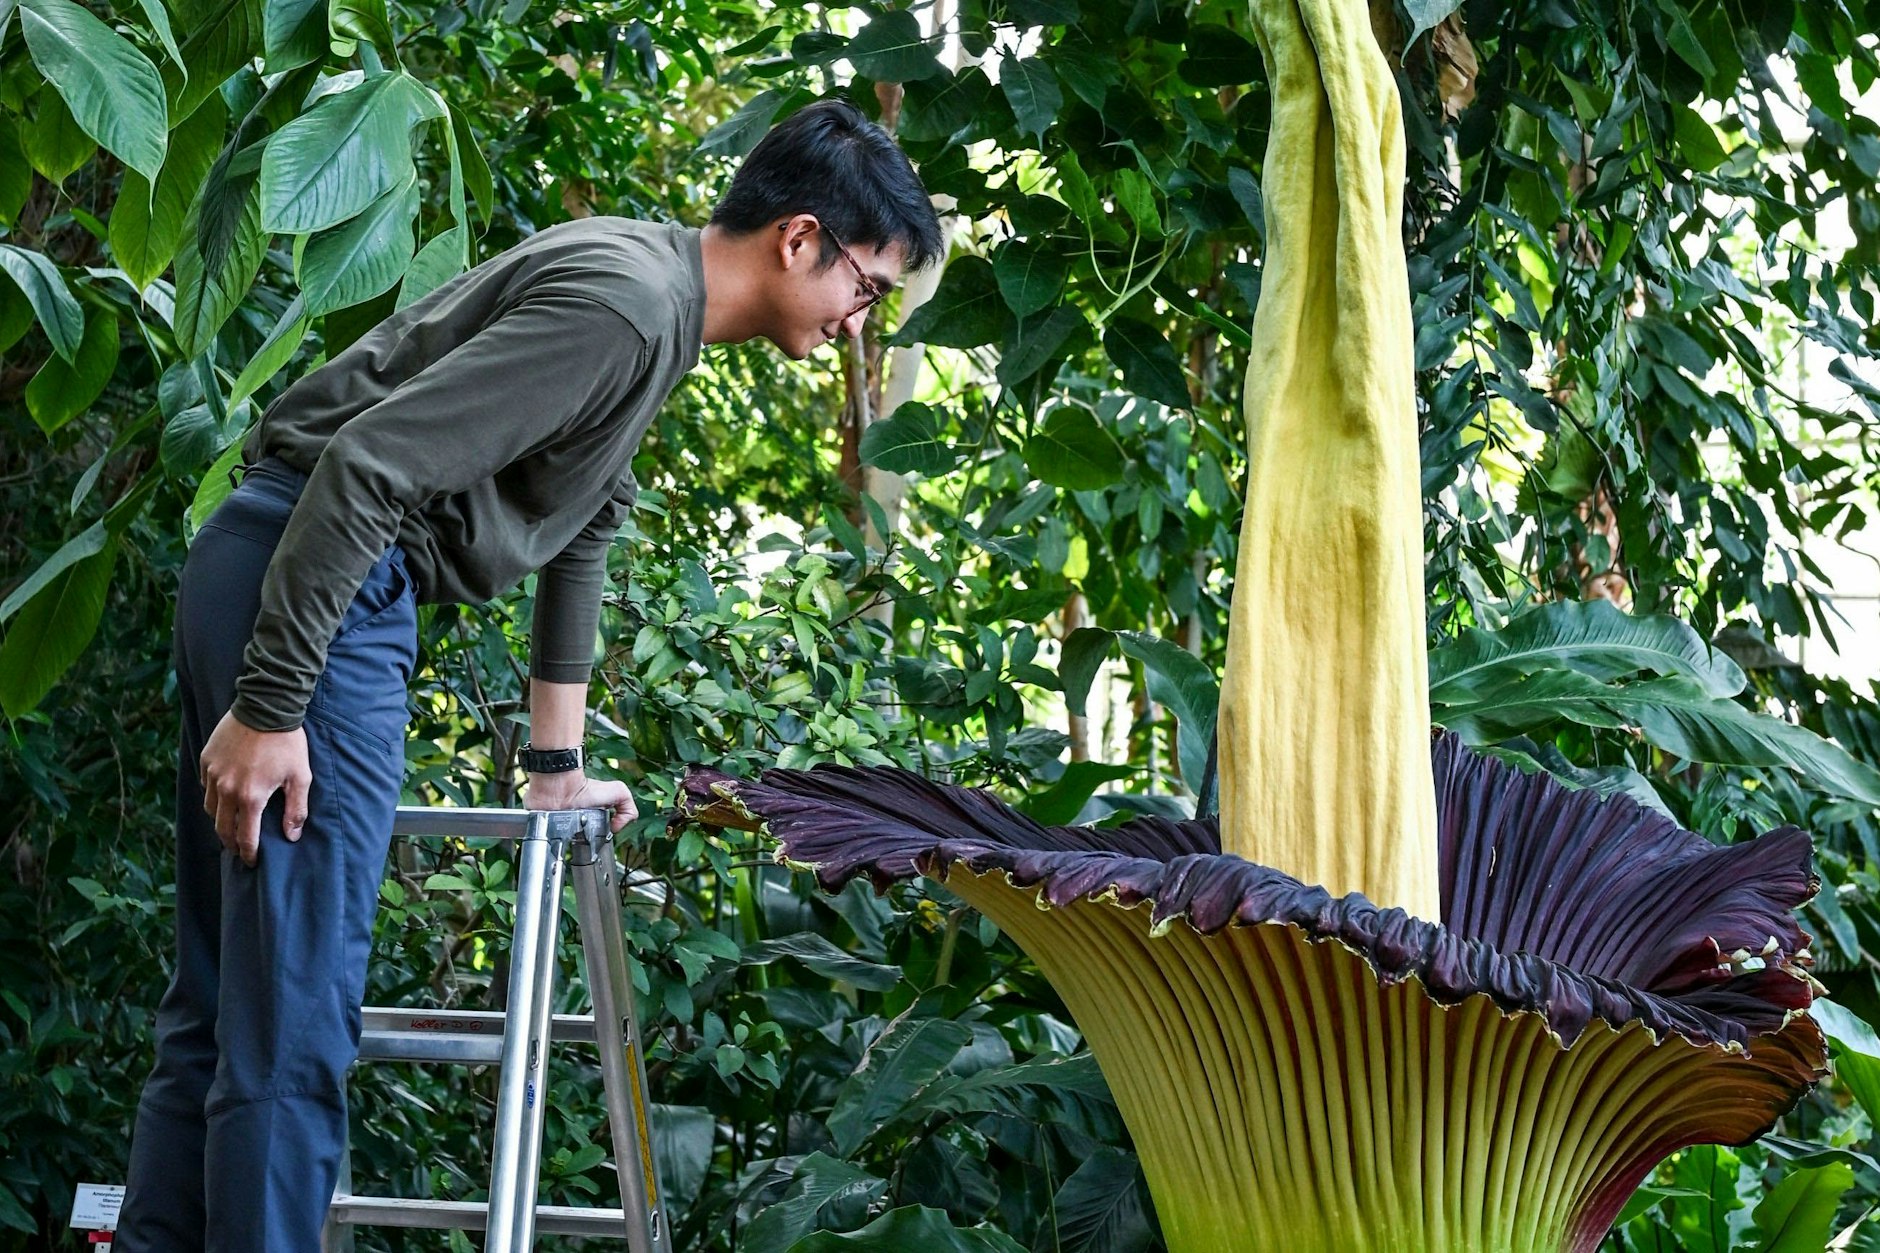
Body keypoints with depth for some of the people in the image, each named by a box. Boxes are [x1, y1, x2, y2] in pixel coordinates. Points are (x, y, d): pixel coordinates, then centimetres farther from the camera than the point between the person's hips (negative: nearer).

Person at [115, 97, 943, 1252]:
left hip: (259, 584, 11)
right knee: (293, 1025, -9)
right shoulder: (623, 305, -17)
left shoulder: (659, 312, 15)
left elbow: (580, 532, 23)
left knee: (223, 1011, 13)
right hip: (310, 596, -11)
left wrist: (557, 767, 24)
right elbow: (369, 463, -23)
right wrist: (270, 704, -22)